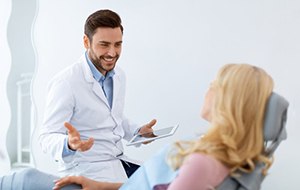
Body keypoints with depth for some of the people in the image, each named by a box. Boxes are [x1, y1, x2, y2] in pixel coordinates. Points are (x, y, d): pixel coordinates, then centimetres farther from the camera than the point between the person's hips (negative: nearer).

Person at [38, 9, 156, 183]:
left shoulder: (119, 75, 7)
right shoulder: (66, 83, -17)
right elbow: (47, 137, -15)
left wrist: (137, 131, 6)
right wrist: (69, 143, -36)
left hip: (119, 162, 7)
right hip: (84, 170, -7)